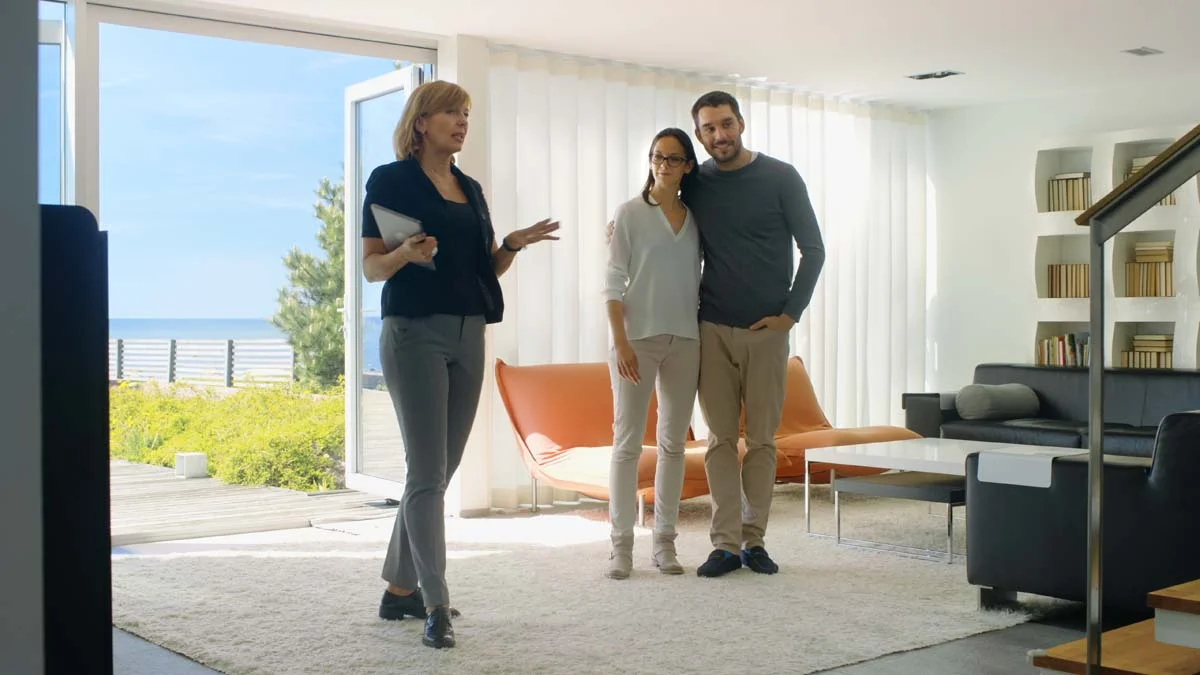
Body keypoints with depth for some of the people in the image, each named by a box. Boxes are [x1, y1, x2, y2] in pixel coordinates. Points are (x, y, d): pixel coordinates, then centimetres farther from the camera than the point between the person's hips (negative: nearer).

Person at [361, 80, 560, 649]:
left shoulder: (470, 189, 16)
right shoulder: (390, 181, -2)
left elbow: (487, 268, 17)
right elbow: (370, 267, -4)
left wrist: (513, 244, -3)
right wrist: (405, 254, -24)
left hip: (468, 335, 7)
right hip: (415, 332, -7)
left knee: (440, 472, 9)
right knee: (427, 474, -9)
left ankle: (400, 590, 20)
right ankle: (436, 607, -6)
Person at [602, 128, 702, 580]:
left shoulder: (695, 218, 11)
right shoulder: (630, 213, 0)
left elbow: (698, 279, 14)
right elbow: (613, 282, -4)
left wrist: (705, 335, 6)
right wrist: (620, 342, -13)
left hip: (684, 339, 4)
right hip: (638, 337, -4)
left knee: (674, 443, 7)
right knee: (627, 443, -3)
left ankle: (664, 542, 15)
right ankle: (621, 544, 3)